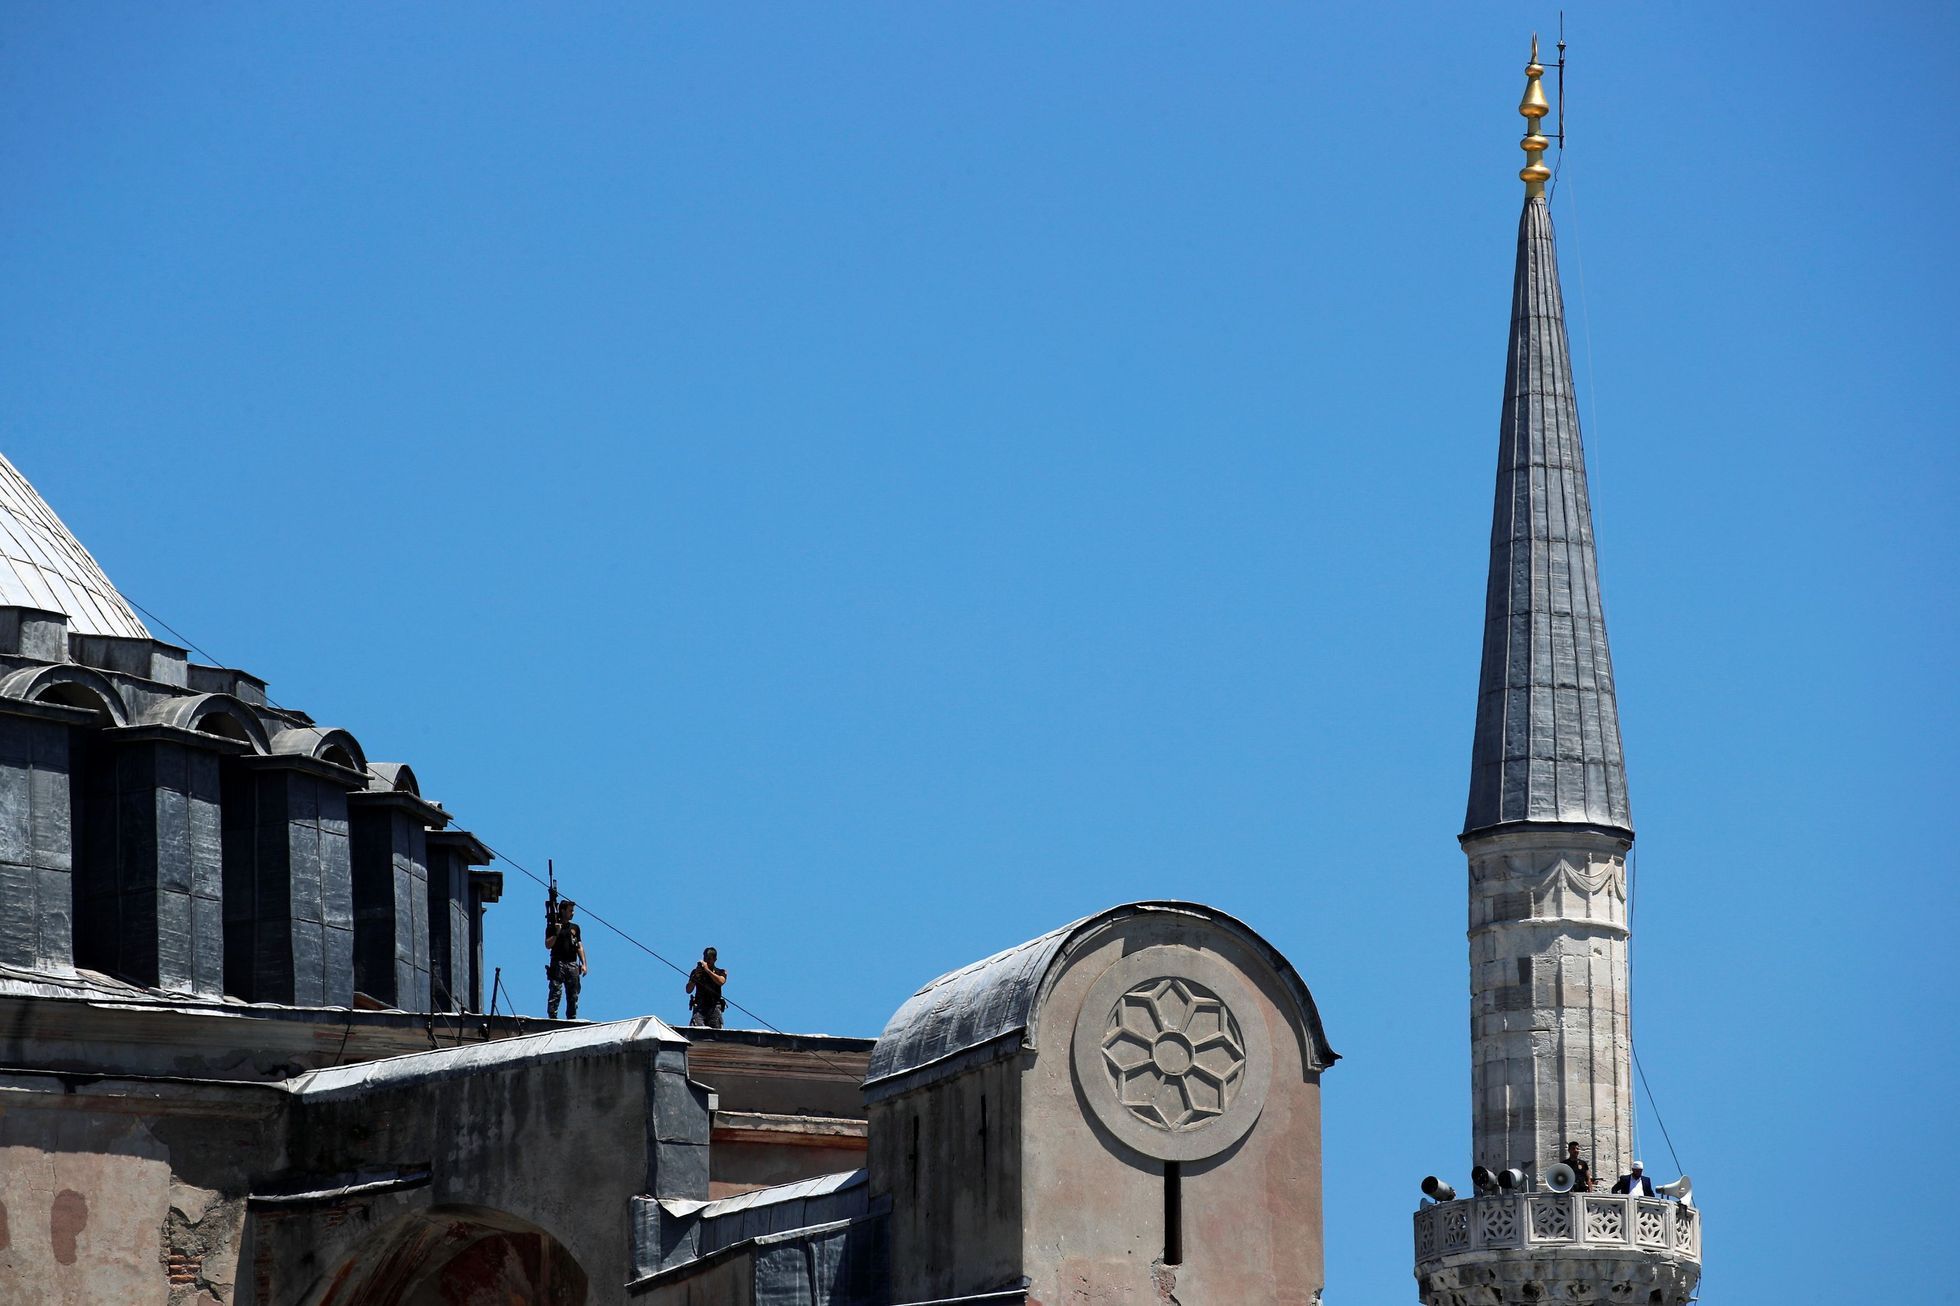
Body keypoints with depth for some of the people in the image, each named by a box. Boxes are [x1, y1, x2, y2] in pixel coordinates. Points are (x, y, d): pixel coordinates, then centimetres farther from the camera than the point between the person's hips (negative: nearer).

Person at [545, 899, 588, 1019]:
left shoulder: (575, 928, 19)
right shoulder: (553, 926, 5)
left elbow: (580, 947, 17)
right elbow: (548, 945, -2)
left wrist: (584, 964, 8)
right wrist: (557, 933, -14)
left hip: (572, 964, 5)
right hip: (558, 963, -5)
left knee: (573, 995, 3)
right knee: (555, 992, -12)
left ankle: (572, 1018, 6)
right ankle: (552, 1017, -15)